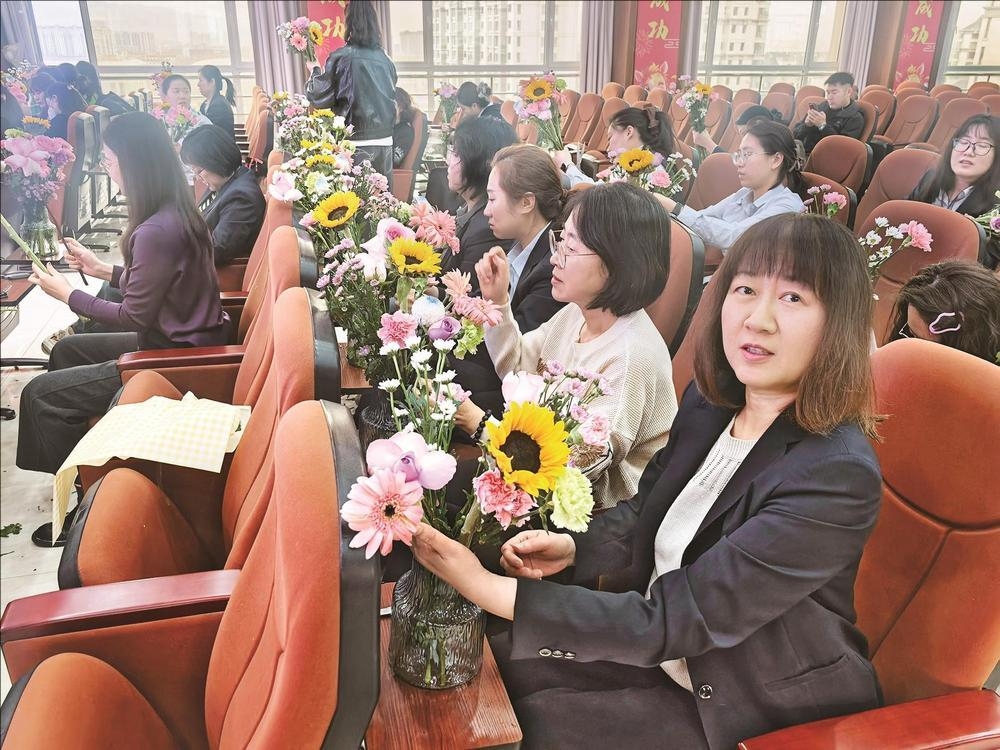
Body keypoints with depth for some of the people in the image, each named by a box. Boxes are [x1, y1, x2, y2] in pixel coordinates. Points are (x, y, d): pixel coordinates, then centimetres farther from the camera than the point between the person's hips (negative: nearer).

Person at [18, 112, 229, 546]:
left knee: (39, 394, -4)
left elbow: (135, 317, -18)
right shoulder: (176, 212, 3)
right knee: (66, 350, 25)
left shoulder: (156, 231, -27)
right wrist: (101, 269, 13)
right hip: (182, 340, 10)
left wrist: (67, 294, -5)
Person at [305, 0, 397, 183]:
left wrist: (315, 72, 15)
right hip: (385, 141, 4)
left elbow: (318, 97, -2)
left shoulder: (342, 57, -7)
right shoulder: (385, 60, 6)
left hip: (356, 142, -4)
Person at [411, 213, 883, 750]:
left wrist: (488, 589, -33)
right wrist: (574, 547, -12)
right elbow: (645, 512, 8)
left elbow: (676, 618, -31)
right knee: (496, 665, 3)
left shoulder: (837, 476, -30)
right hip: (671, 647, 6)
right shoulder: (709, 402, -8)